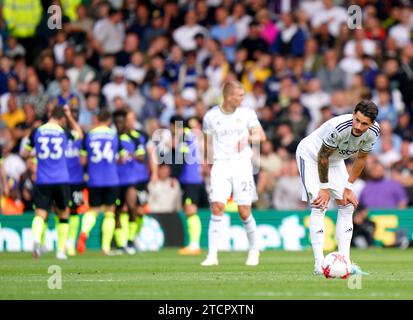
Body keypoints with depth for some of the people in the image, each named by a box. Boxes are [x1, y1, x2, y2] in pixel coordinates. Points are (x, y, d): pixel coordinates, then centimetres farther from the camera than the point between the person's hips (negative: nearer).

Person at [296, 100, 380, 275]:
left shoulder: (373, 131, -21)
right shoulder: (338, 127, -40)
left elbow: (361, 158, -4)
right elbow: (322, 156, -26)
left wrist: (348, 188, -5)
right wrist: (325, 188, -17)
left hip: (335, 159, 7)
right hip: (310, 155, -7)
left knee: (347, 205, -1)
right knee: (319, 206, -17)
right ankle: (319, 264, -20)